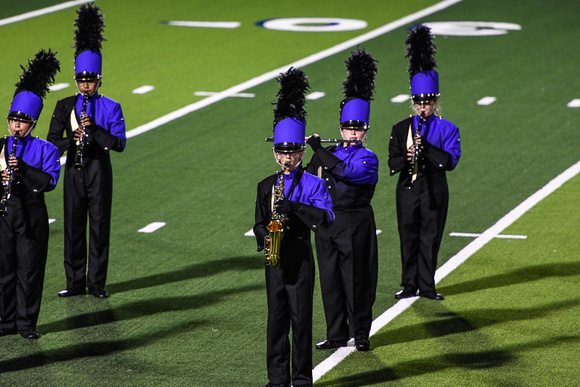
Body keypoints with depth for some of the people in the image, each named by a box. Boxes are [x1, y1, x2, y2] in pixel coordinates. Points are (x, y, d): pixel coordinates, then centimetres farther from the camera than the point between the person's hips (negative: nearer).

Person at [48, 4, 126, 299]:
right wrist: (72, 139, -21)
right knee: (73, 227, 4)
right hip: (74, 171, 2)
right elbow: (52, 142, -1)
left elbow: (119, 143, -10)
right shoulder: (65, 106, 5)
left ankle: (97, 283, 9)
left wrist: (93, 129, -22)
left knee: (99, 226, 1)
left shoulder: (110, 107, -1)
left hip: (99, 171, -2)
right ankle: (75, 283, 11)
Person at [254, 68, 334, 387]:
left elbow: (326, 218, -16)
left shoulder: (313, 184, -3)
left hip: (300, 257, -3)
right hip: (275, 257, 3)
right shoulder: (266, 186, 10)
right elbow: (260, 222, 14)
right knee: (277, 318, 6)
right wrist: (264, 238, -8)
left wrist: (294, 207, -27)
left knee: (301, 318, -1)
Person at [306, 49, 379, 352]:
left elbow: (346, 171, -26)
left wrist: (318, 149, -19)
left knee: (356, 279, 0)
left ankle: (360, 334, 12)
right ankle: (336, 335, 16)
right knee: (330, 280, 8)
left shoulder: (367, 159, -7)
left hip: (355, 224, -5)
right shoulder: (330, 154, 10)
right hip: (327, 222, 5)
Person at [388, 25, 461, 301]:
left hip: (435, 191, -1)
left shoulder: (447, 129, 0)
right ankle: (410, 285, 13)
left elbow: (451, 161, -11)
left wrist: (426, 148, -23)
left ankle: (426, 285, 11)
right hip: (408, 190, 1)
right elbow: (392, 163, 0)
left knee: (430, 237, 2)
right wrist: (406, 158, -22)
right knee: (409, 237, 4)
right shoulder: (401, 128, 5)